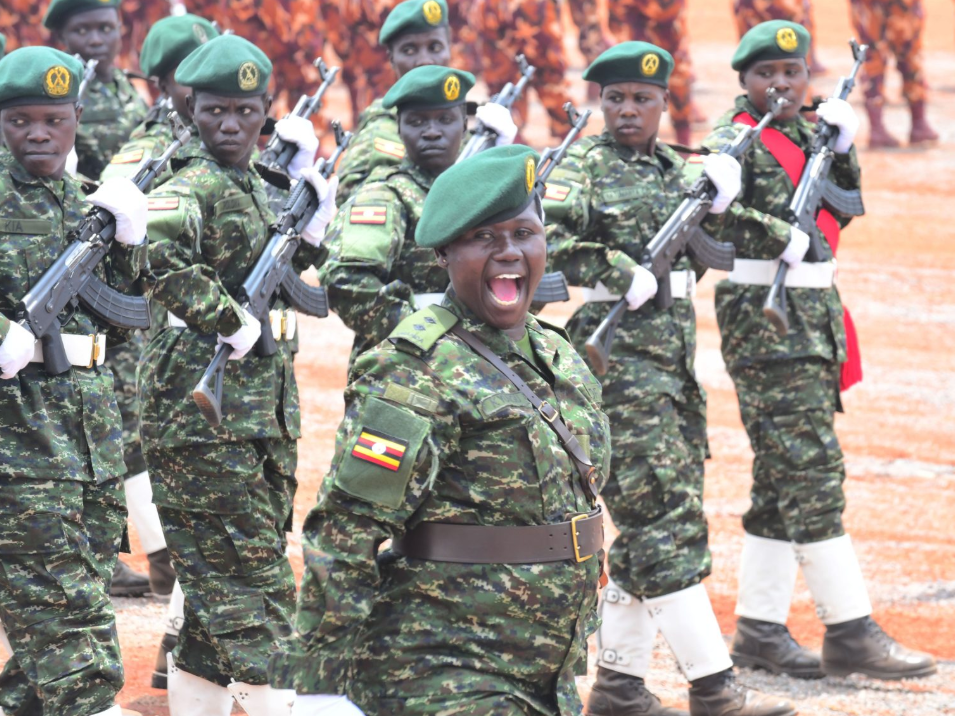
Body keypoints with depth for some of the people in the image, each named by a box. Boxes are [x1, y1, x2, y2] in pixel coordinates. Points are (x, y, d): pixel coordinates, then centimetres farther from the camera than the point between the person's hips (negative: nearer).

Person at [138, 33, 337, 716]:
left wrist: (312, 226, 9)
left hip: (263, 410, 9)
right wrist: (231, 321, -24)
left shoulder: (256, 187, 15)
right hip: (204, 407, -9)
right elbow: (157, 257, -33)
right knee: (253, 584, -9)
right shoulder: (194, 186, -13)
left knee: (220, 589, 13)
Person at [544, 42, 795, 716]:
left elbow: (699, 259, 19)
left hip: (676, 355, 8)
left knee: (651, 522, 10)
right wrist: (623, 273, -19)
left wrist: (718, 206, 2)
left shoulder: (676, 168, 15)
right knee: (665, 516, -10)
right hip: (619, 356, -8)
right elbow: (545, 236, -20)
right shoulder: (584, 167, -6)